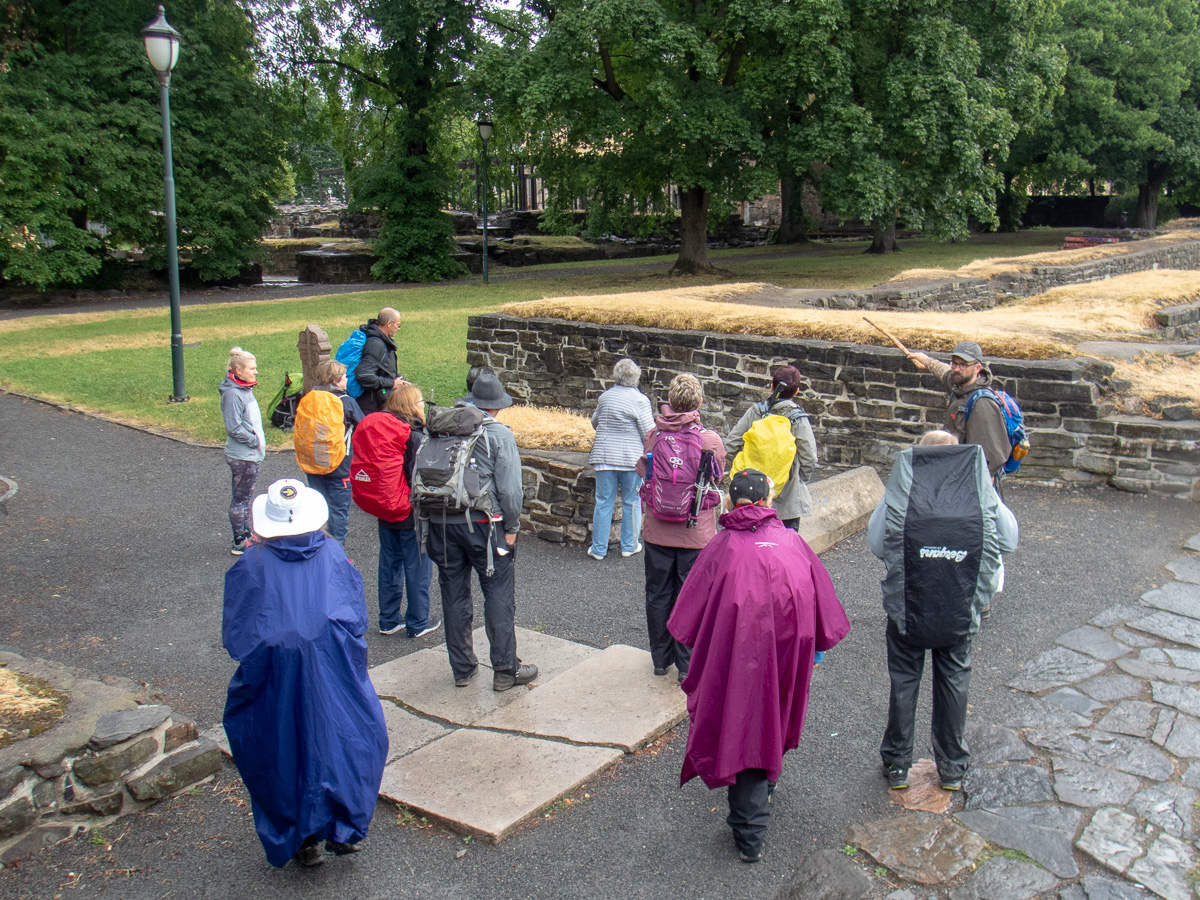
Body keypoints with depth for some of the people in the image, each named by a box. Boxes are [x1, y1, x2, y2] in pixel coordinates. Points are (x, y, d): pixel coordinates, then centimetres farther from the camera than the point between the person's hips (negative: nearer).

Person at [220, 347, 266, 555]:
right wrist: (255, 441, -15)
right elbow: (234, 428, -21)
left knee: (245, 497, 18)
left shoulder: (246, 390, 10)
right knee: (240, 498, 1)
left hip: (253, 454, 9)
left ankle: (246, 536, 29)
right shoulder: (232, 394, -19)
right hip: (242, 457, -9)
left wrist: (259, 441, 9)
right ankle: (239, 544, 10)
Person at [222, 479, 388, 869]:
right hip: (332, 672, 0)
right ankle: (343, 827, 8)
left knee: (284, 748, 13)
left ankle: (302, 840, 20)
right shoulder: (333, 554, 1)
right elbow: (357, 616, 2)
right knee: (341, 737, 15)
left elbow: (234, 634, 1)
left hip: (275, 677, 0)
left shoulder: (253, 563, -3)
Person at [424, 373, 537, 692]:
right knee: (499, 594, 4)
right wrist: (512, 527, -2)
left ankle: (462, 668, 22)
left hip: (441, 522, 5)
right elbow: (509, 488, -12)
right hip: (482, 523, -5)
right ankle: (505, 670, 8)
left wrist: (430, 518, 16)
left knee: (453, 595, 13)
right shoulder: (499, 434, -7)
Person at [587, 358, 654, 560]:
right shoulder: (639, 400, -11)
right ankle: (629, 546, 20)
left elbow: (594, 423, 20)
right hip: (631, 458, -4)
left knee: (603, 502, 8)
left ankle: (599, 548, 12)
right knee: (631, 502, 10)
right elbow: (649, 434, -13)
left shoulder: (605, 397, 4)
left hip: (604, 457, 4)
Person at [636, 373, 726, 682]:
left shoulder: (652, 435, -8)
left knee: (658, 595, 15)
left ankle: (660, 659, 26)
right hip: (696, 532, -2)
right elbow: (718, 477, 4)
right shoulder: (710, 439, -13)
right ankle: (686, 665, 16)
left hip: (657, 530, 2)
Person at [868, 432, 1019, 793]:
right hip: (960, 611, 1)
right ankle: (952, 767, 28)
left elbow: (876, 543, -10)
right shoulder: (981, 491, -9)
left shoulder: (901, 490, -12)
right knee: (953, 681, 16)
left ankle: (897, 764, 24)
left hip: (907, 609, -1)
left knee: (904, 681, 13)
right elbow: (1009, 541, 2)